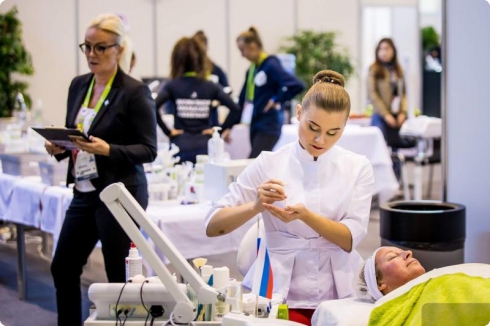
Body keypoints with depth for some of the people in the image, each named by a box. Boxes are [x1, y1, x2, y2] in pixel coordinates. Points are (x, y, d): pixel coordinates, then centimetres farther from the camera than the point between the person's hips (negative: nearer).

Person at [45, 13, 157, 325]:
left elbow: (149, 150, -12)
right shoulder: (78, 85, 10)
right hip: (84, 192, 7)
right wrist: (59, 148, -4)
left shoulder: (134, 92, -10)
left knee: (119, 275, 0)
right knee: (63, 267, 12)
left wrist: (108, 150, -25)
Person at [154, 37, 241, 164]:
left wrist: (167, 131, -6)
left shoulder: (172, 86, 0)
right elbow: (235, 109, -4)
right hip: (205, 147, 1)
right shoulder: (211, 87, 5)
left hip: (181, 148, -1)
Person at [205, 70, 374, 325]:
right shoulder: (268, 164, 0)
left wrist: (305, 215, -21)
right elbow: (213, 226, -3)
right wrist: (257, 206, -20)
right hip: (282, 296, -1)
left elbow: (350, 239, -5)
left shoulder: (358, 168, 4)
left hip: (340, 296, 2)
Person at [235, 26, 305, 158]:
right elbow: (243, 100, 16)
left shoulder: (271, 65, -13)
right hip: (255, 125, 8)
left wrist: (276, 99, -13)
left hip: (269, 125, -8)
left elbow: (297, 85, -25)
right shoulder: (251, 69, 11)